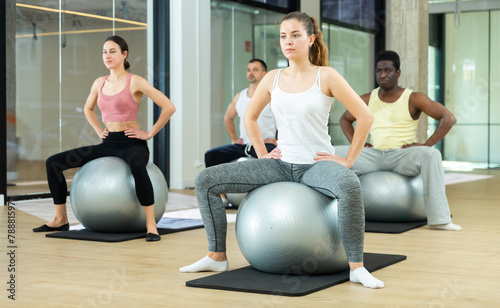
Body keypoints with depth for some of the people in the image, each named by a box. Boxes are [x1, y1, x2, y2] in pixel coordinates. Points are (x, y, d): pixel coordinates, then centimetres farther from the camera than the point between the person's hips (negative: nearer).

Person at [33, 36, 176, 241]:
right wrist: (99, 130, 15)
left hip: (132, 144, -6)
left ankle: (151, 225, -35)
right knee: (53, 162, -2)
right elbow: (88, 109, 30)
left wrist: (150, 133, -11)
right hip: (108, 145, 6)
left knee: (137, 167, -45)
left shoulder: (135, 82, -8)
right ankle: (60, 219, 8)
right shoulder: (99, 83, 9)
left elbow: (169, 107, -12)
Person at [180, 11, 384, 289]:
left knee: (350, 186, -41)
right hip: (280, 164, 5)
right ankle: (217, 257, 4)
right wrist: (261, 154, 9)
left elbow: (365, 116, -8)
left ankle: (357, 268, -27)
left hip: (317, 164, -4)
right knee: (205, 181, -7)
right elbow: (249, 117, 19)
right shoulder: (272, 79, 4)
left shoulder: (326, 77, -7)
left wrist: (348, 160, -10)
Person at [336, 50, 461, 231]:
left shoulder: (413, 99, -2)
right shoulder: (367, 100, 9)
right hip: (373, 155, 3)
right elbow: (345, 119, 25)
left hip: (403, 155, -3)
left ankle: (439, 219, -33)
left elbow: (449, 118, -7)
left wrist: (427, 145, -15)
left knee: (432, 155, -36)